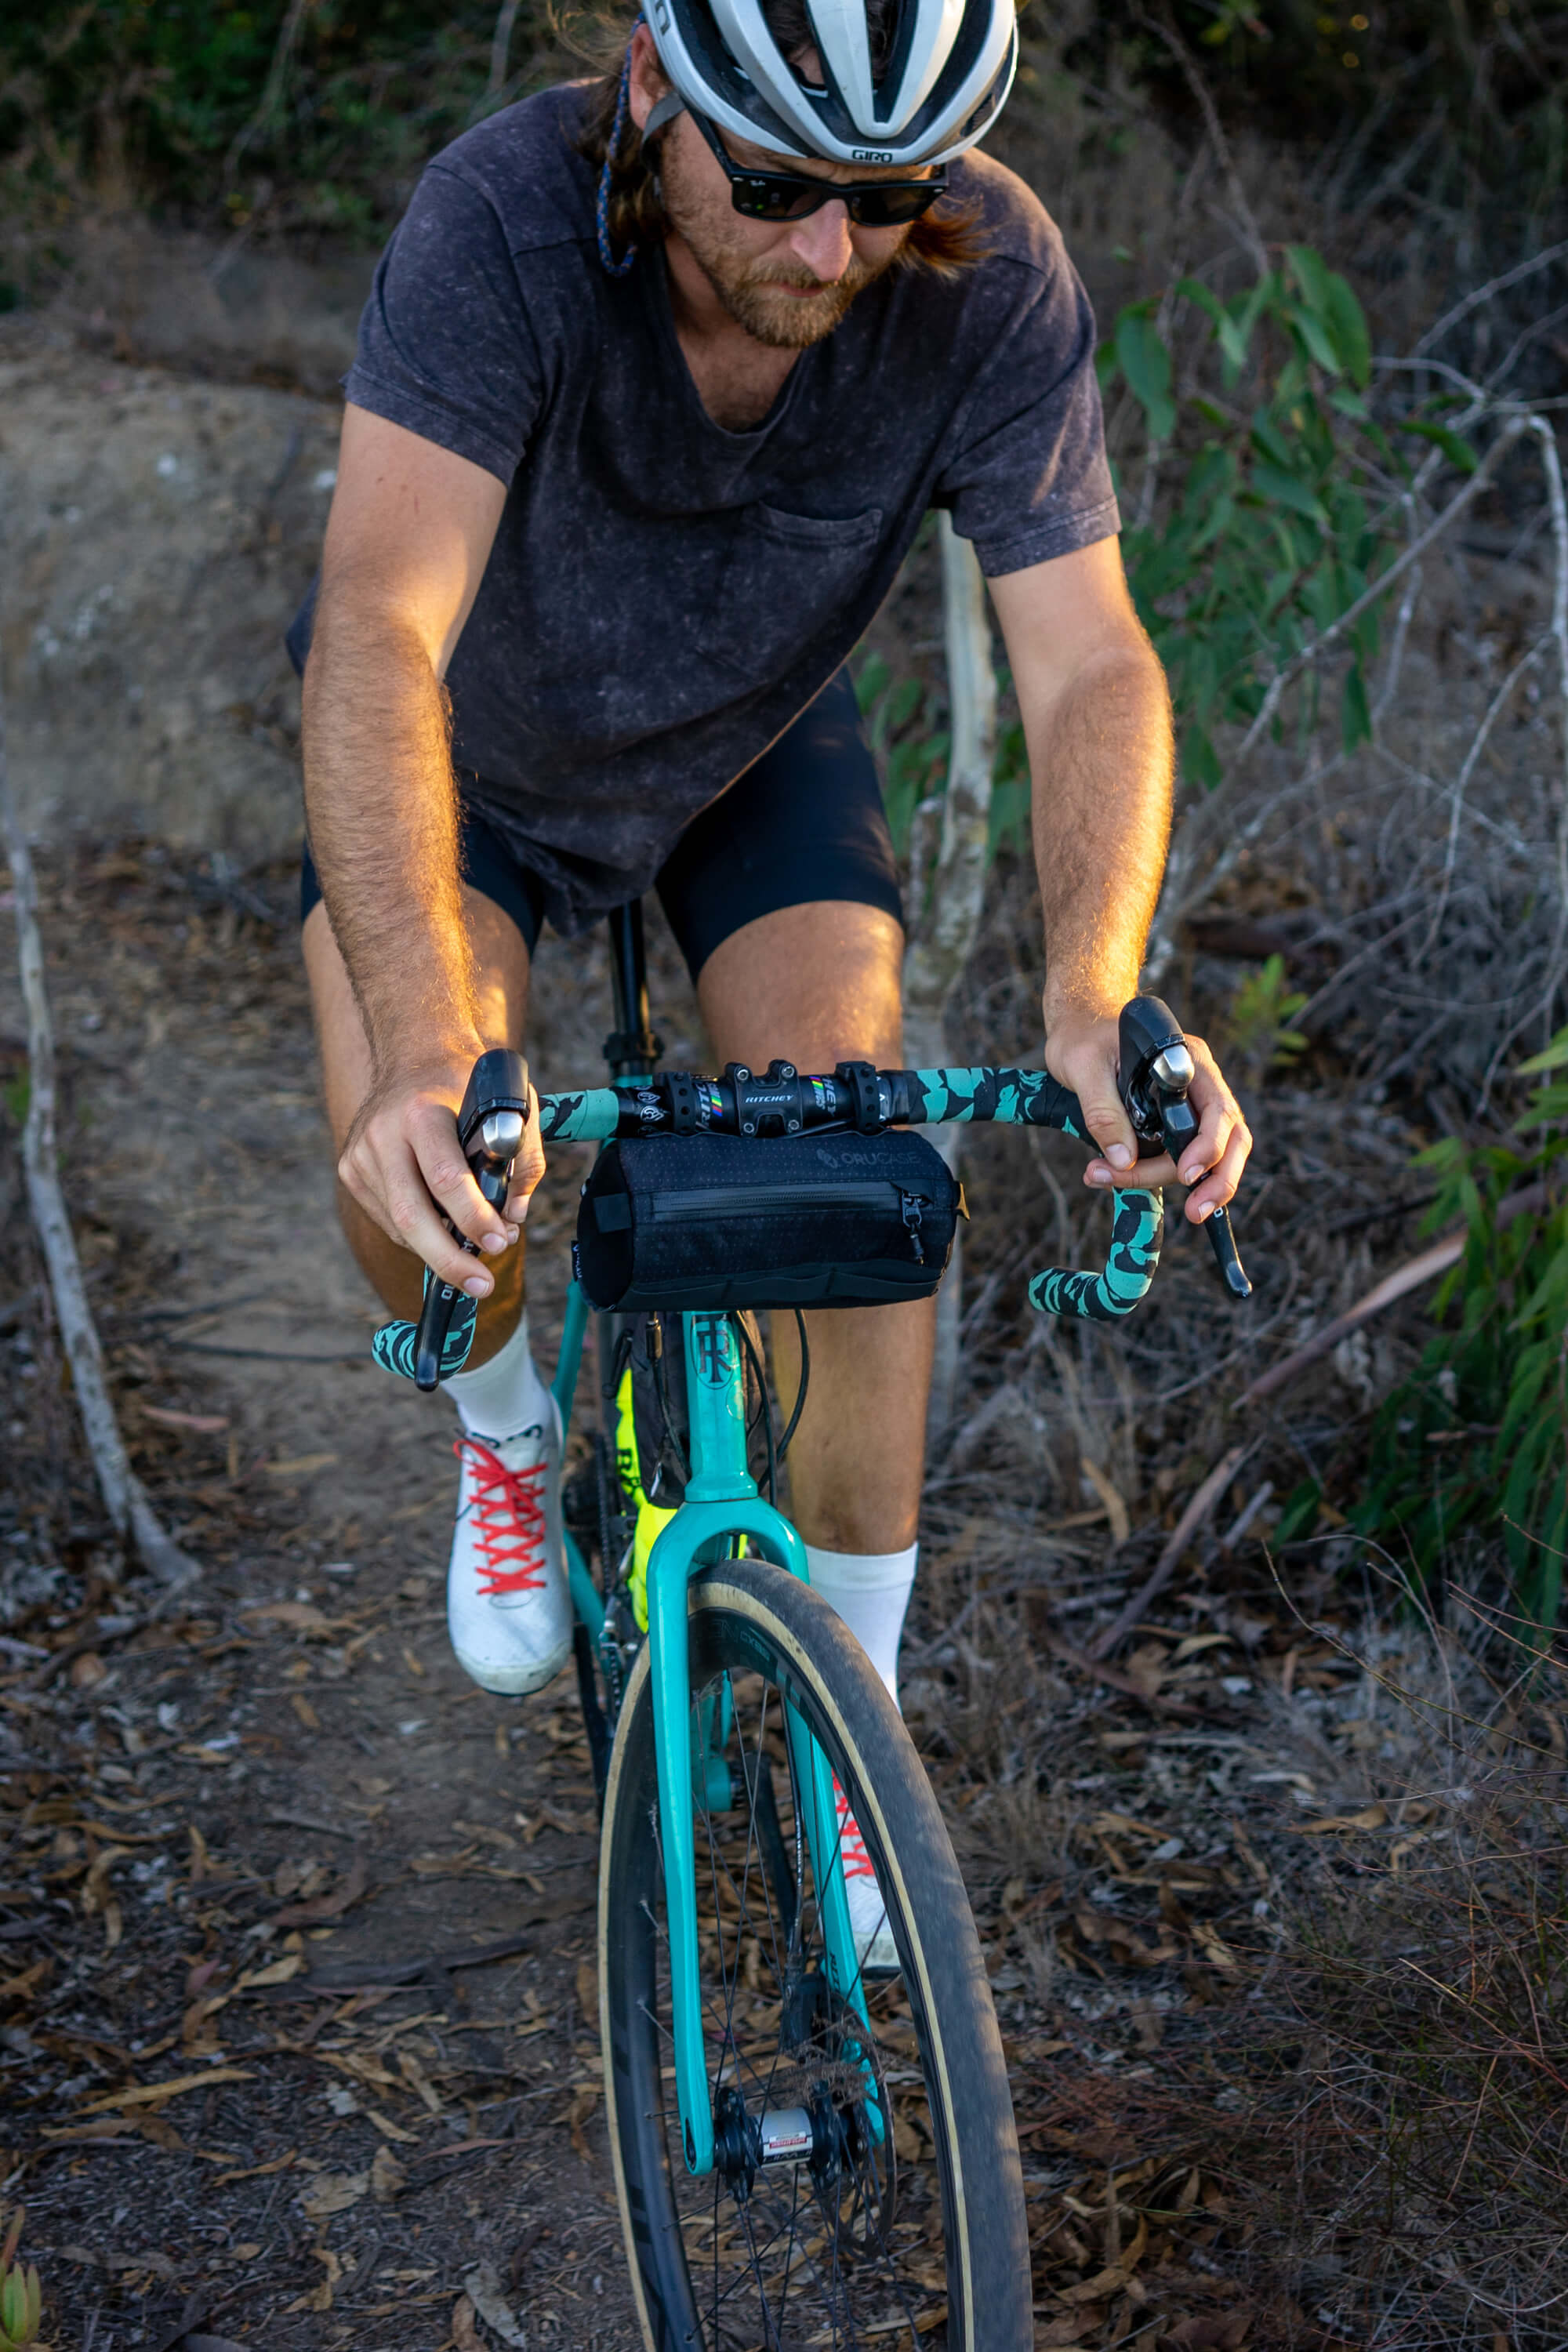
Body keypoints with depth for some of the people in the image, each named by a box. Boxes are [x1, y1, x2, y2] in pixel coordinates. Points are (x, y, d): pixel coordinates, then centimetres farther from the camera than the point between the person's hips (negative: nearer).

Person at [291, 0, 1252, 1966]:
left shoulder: (992, 279, -31)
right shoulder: (503, 224, -39)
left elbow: (1090, 667, -33)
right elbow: (378, 631, -50)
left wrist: (1091, 995, -52)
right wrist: (424, 1050, -64)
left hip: (757, 746, 2)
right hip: (475, 746, -1)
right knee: (417, 1181, -23)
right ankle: (509, 1432, 15)